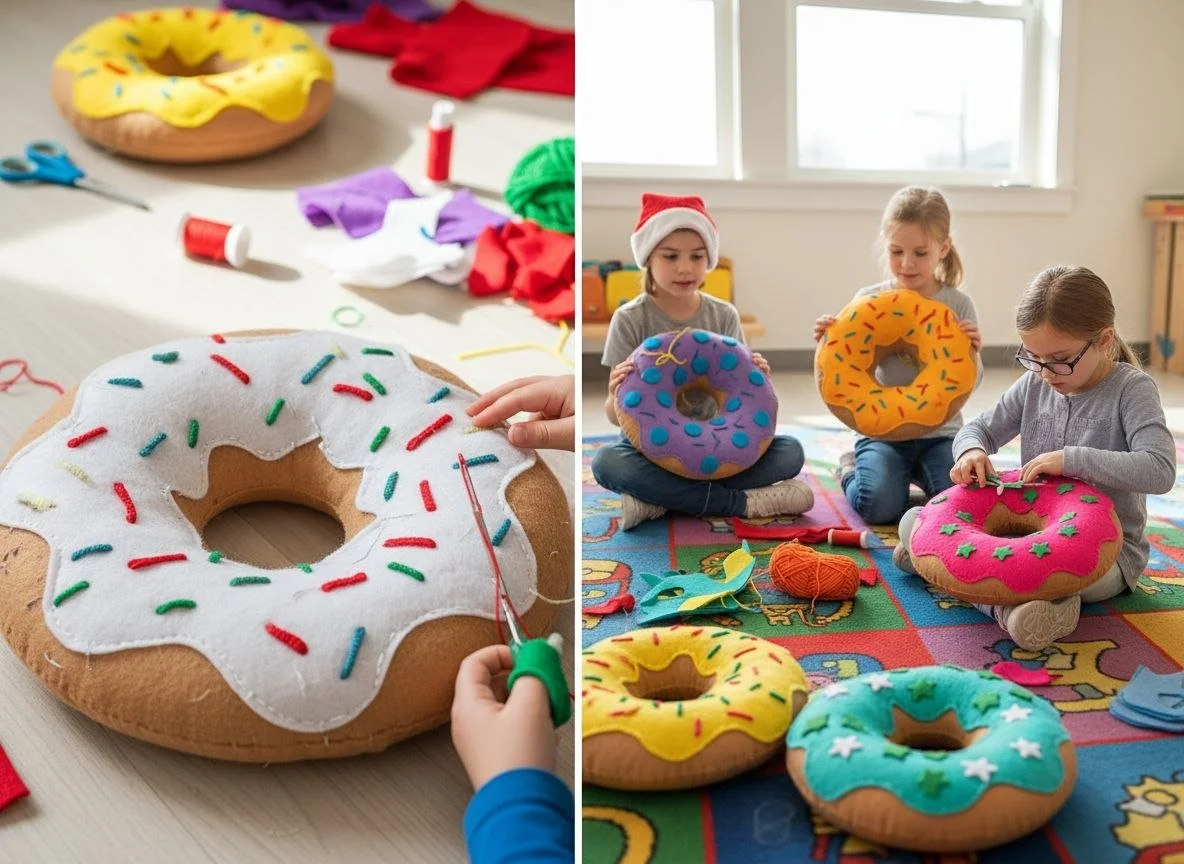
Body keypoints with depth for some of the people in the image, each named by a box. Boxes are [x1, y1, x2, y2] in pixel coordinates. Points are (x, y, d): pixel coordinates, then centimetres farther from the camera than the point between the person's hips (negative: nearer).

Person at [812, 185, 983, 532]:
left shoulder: (958, 304, 0)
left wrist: (971, 352, -19)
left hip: (940, 432, 2)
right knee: (880, 506, -24)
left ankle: (917, 471, 15)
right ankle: (851, 469, 13)